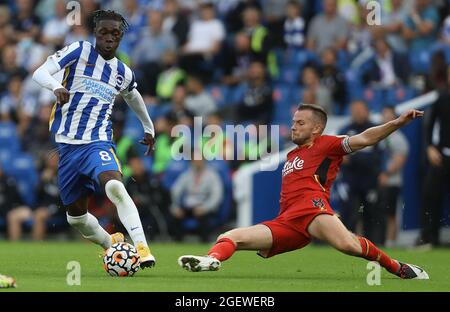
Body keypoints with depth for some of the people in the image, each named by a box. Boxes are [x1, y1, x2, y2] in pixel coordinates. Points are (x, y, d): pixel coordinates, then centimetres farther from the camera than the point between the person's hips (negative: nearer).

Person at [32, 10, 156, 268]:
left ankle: (141, 247, -37)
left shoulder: (124, 74, 10)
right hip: (67, 145, 1)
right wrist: (56, 86, -34)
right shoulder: (79, 52, -1)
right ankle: (112, 244, 37)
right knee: (76, 215, 10)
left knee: (115, 186, -32)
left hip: (98, 143, -1)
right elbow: (40, 72, -13)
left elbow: (134, 98, 33)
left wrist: (149, 128, 43)